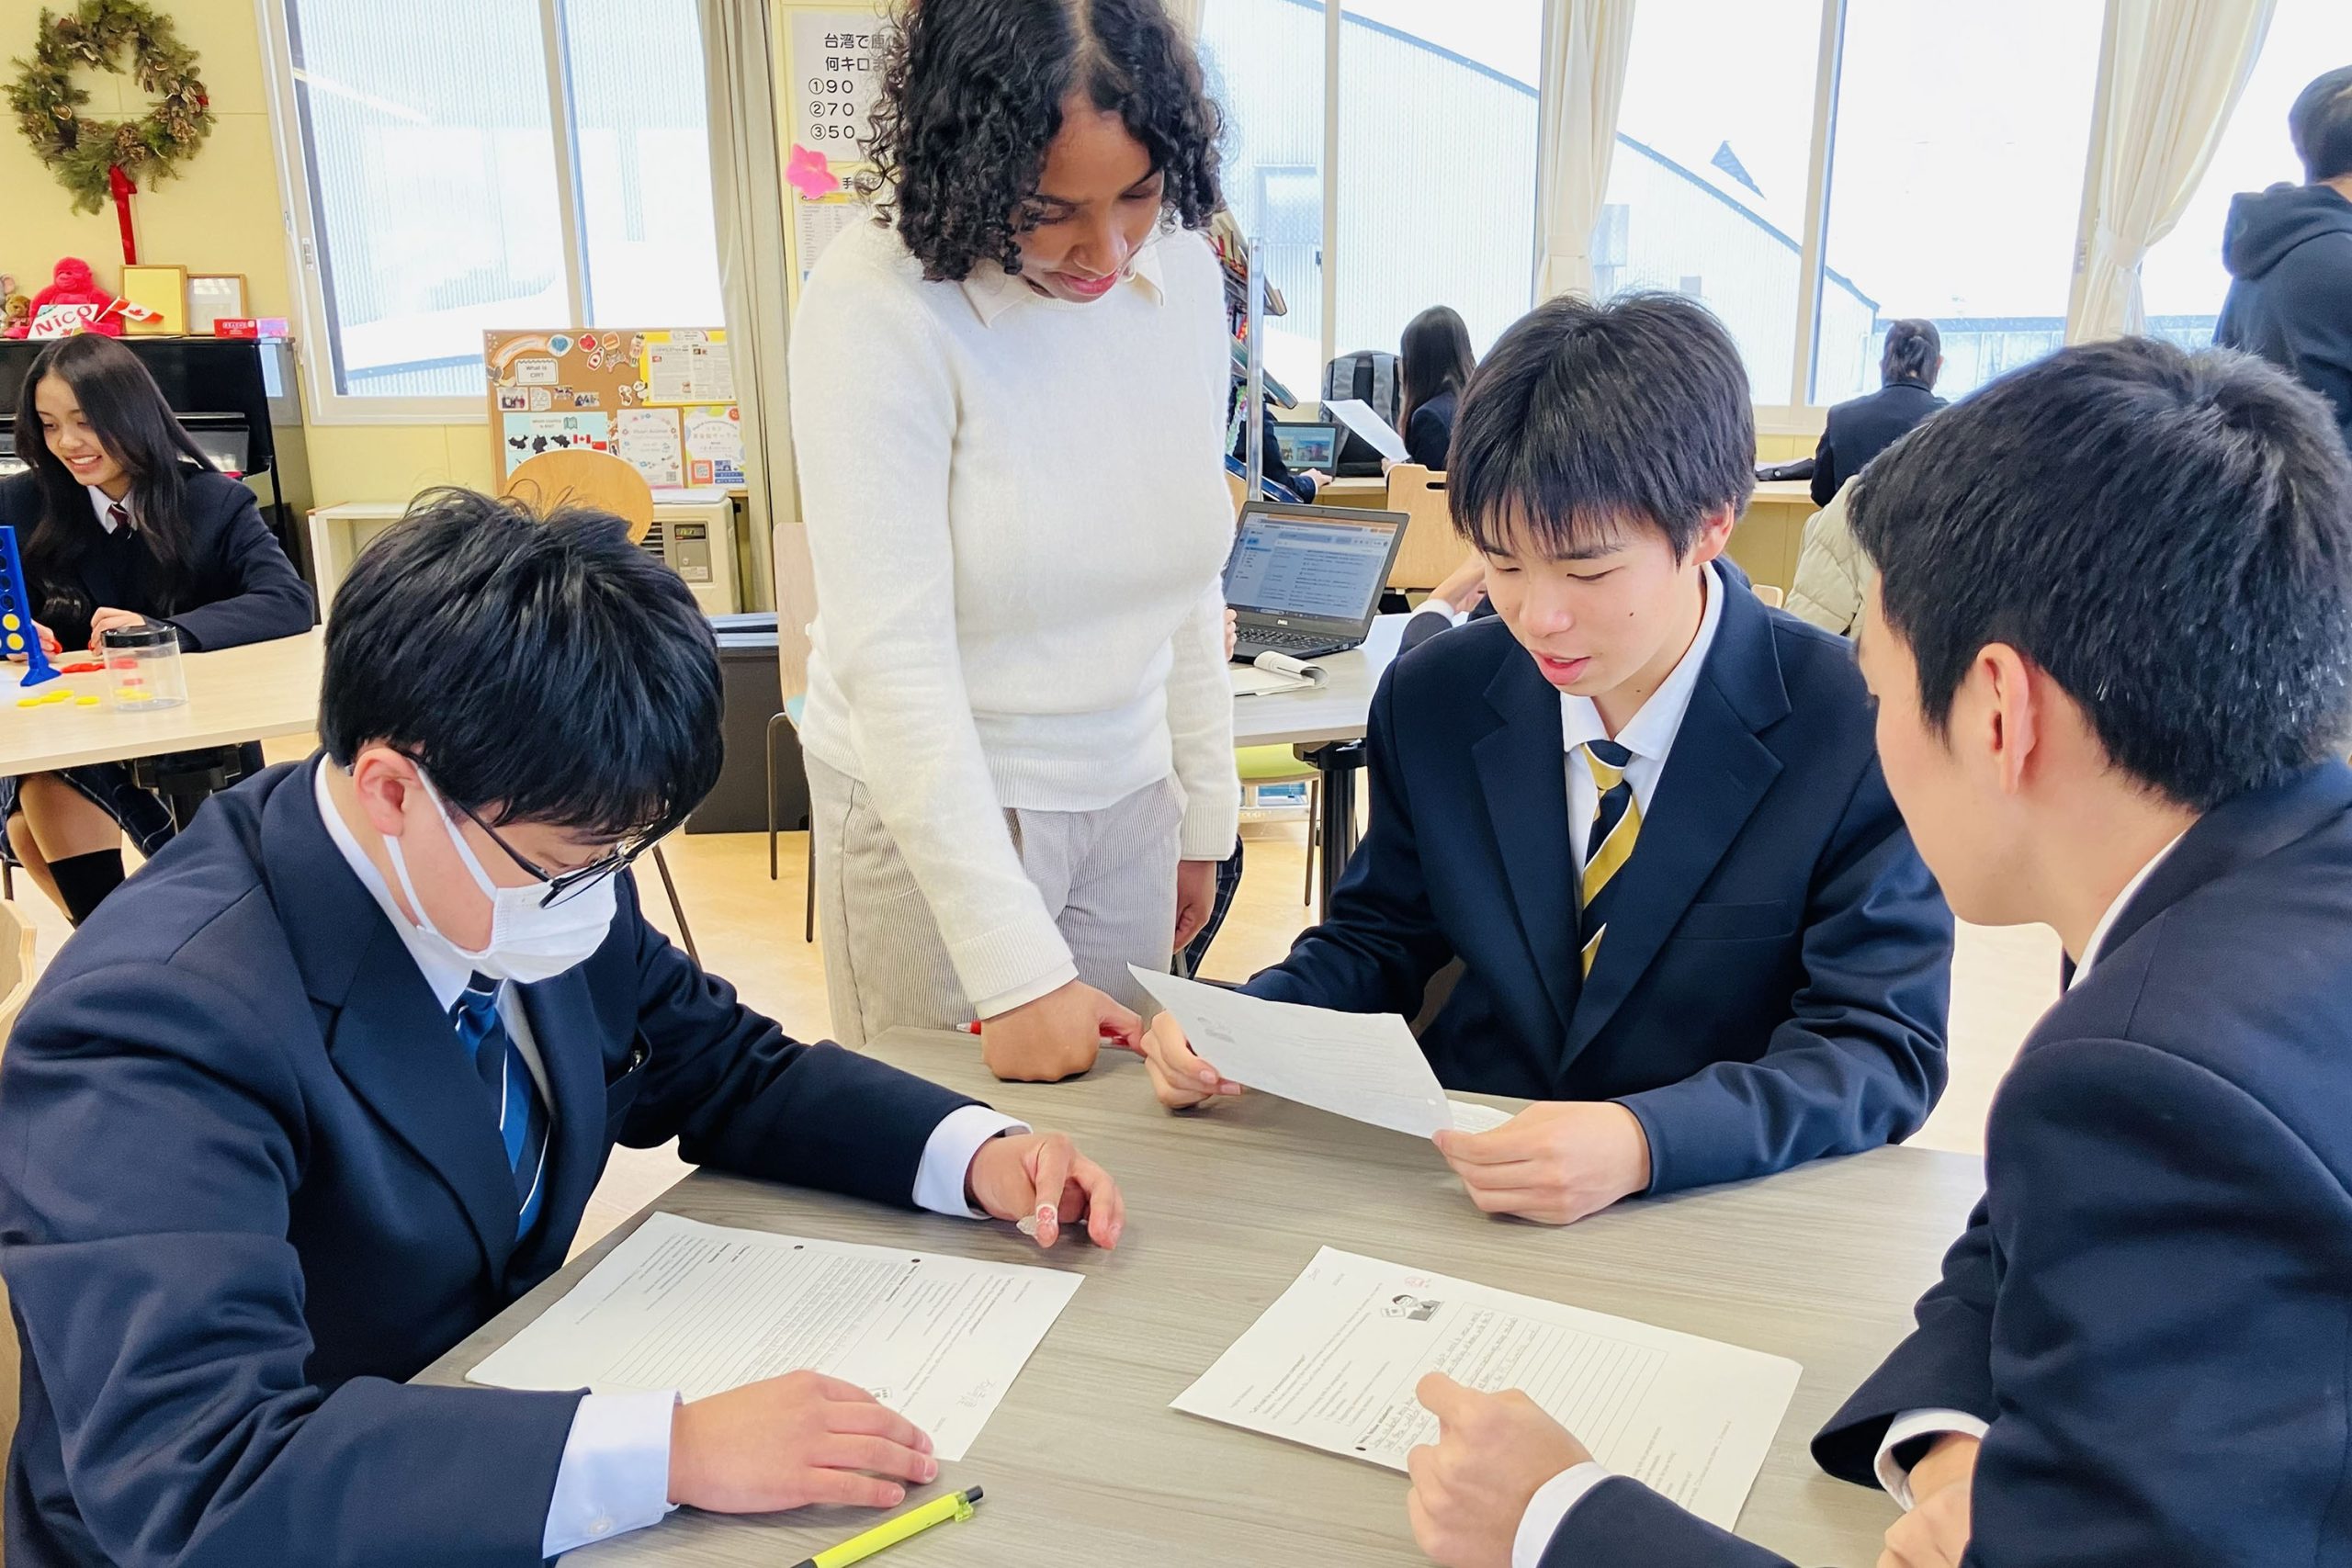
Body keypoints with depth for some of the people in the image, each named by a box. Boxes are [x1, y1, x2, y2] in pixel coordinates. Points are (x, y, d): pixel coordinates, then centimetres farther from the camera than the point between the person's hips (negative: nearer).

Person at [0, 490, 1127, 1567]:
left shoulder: (531, 856, -8)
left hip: (505, 1400, 6)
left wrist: (975, 1154, -11)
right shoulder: (155, 1023, -25)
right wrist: (671, 1453, -38)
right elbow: (190, 1466, -33)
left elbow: (727, 1069, 4)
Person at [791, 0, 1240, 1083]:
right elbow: (893, 654, -23)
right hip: (936, 804, -4)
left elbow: (1189, 576, 7)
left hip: (1129, 799, 5)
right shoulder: (878, 304, -19)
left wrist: (1205, 817, 11)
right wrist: (1017, 973, -25)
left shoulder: (1184, 274, -2)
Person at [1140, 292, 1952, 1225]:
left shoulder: (1862, 730, -13)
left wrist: (1646, 1143, -31)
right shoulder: (1432, 701, -2)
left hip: (1727, 1210, 0)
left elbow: (1885, 1045, -14)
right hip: (1457, 1195, 1)